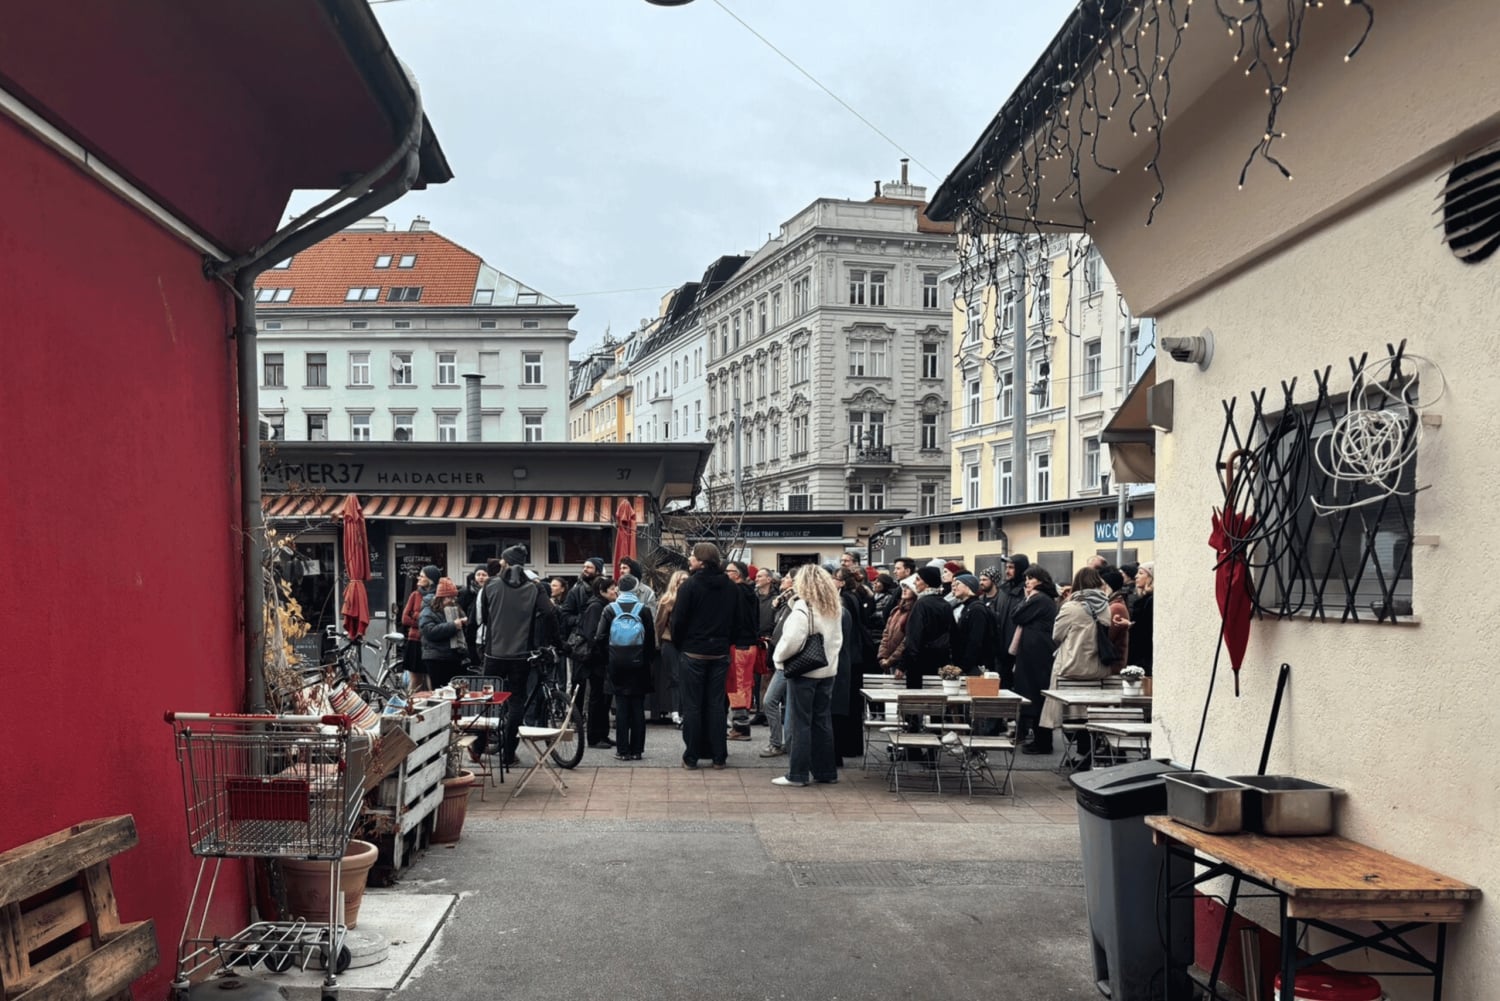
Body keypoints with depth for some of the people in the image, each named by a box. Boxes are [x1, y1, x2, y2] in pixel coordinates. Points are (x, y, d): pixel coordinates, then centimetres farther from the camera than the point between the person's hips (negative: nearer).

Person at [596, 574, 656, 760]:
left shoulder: (610, 610, -5)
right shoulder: (644, 609, -5)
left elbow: (600, 638, -6)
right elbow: (651, 638, -3)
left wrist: (608, 656, 11)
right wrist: (650, 658, 10)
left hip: (617, 666, 0)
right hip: (639, 666, 0)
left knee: (621, 708, 6)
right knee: (638, 707, 6)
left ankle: (623, 750, 6)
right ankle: (636, 750, 8)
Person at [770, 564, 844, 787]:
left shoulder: (802, 608, -17)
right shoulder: (835, 608, 8)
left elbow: (792, 640, -23)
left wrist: (779, 657, -8)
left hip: (804, 671, -7)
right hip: (828, 670, 7)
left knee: (801, 723, 0)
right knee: (823, 721, 13)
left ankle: (798, 774, 4)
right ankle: (826, 770, 18)